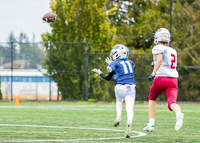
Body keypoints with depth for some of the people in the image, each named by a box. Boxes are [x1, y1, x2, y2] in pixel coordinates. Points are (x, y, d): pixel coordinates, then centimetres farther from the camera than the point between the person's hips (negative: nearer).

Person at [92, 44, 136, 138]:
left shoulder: (114, 64, -2)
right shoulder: (130, 63, 14)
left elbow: (108, 78, 9)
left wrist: (100, 73, 26)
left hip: (120, 87, -2)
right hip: (131, 88, 2)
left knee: (119, 101, 31)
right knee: (130, 109, -6)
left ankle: (119, 116, 13)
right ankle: (129, 122, -33)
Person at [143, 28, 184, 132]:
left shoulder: (158, 48, 2)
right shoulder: (173, 51, 23)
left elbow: (159, 60, -16)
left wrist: (153, 73, -19)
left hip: (161, 78, -4)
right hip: (173, 80, 4)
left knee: (152, 99, 21)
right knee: (172, 103, -11)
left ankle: (151, 124, 18)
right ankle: (178, 114, -46)